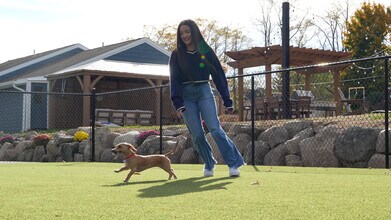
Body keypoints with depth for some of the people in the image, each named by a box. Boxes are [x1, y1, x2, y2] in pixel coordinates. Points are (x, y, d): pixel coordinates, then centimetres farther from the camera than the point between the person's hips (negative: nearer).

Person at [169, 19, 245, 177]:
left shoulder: (206, 51, 3)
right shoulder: (177, 54, 6)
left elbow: (219, 75, 3)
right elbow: (174, 79, 0)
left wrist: (227, 101, -2)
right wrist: (178, 103, -13)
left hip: (204, 92, -1)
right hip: (186, 95, 2)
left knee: (215, 129, -15)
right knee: (196, 134, -3)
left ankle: (234, 163, -10)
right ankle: (209, 164, 16)